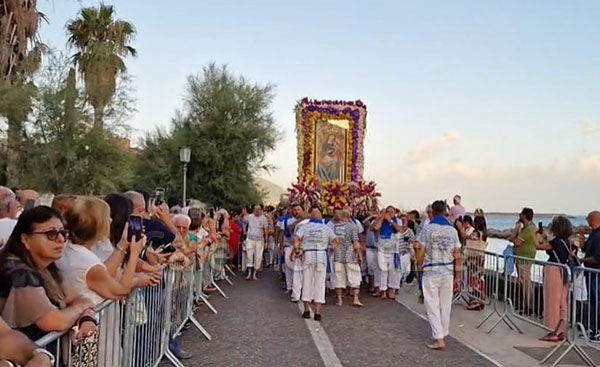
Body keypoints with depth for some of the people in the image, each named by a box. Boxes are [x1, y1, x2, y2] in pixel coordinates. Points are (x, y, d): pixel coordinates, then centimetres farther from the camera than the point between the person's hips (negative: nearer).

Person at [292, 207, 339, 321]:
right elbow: (336, 241, 2)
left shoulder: (304, 227, 3)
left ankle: (307, 310, 14)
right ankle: (318, 312, 2)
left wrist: (296, 251, -1)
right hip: (322, 256, 0)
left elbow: (296, 239, -11)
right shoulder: (326, 228, 7)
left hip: (307, 256, 0)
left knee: (307, 282, 11)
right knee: (320, 283, 4)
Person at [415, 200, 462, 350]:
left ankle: (438, 338, -3)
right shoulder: (452, 230, 2)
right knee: (446, 305, 14)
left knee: (432, 306, 2)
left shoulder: (427, 229, -8)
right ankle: (443, 334, 24)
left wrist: (418, 268, 6)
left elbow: (421, 253, -8)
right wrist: (457, 277, 9)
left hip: (431, 272, -3)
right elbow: (457, 256, 3)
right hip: (448, 272, 4)